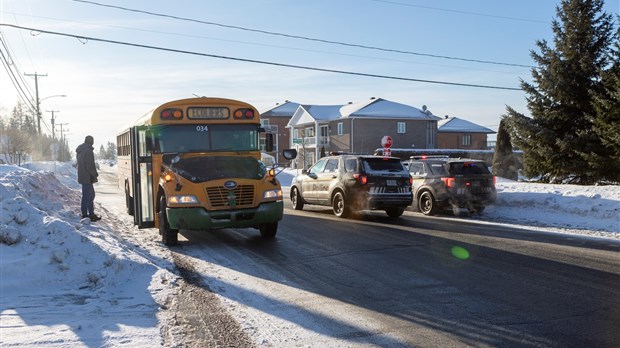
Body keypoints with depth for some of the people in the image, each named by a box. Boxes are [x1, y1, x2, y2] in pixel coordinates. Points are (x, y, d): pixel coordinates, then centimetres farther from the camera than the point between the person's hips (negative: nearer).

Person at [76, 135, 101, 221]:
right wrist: (95, 174, -7)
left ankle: (91, 214, 23)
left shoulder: (80, 151, 15)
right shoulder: (88, 151, -17)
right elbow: (90, 166, -22)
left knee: (91, 195, 17)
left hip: (82, 176, 10)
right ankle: (85, 215, 0)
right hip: (87, 177, -10)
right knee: (86, 196, -4)